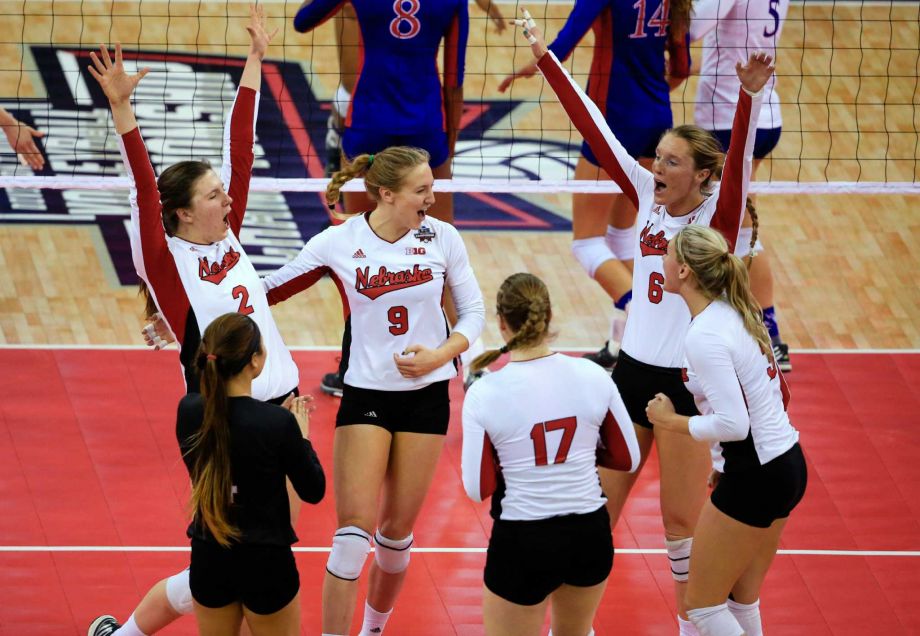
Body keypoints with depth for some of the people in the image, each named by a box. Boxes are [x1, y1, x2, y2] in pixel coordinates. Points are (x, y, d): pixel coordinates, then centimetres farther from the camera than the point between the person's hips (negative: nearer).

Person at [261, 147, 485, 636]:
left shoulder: (442, 237, -4)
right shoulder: (338, 243, -9)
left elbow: (472, 310, 5)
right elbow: (269, 289, 1)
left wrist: (440, 355, -11)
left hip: (426, 391, 2)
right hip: (365, 394, -2)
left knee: (397, 529, 8)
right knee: (354, 527, -11)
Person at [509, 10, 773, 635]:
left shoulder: (718, 213, -10)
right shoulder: (648, 196, 3)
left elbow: (737, 160, -28)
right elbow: (596, 127, 1)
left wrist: (749, 98, -46)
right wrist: (547, 58, -2)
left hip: (687, 383, -5)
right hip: (632, 370, 5)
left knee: (682, 523, 3)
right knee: (596, 509, 9)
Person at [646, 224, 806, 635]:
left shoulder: (704, 336, -21)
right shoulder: (736, 313, 7)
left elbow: (732, 424, -27)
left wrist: (670, 421, -11)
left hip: (755, 478, -9)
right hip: (786, 460, 9)